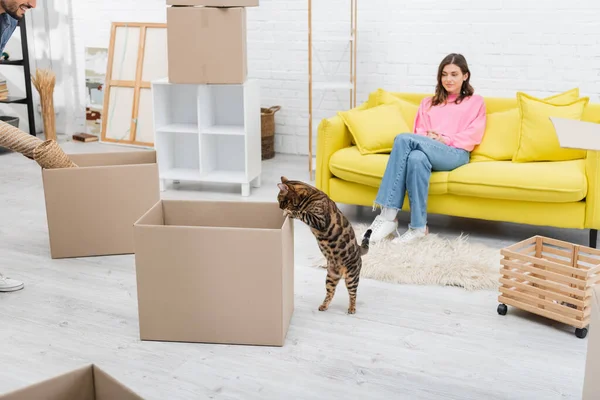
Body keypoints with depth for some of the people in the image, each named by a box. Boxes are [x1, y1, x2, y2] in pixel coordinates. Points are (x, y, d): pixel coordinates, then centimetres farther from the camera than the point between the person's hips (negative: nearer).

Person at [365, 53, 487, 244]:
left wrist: (445, 139, -8)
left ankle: (389, 215, -34)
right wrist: (428, 138, -6)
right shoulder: (428, 102, 31)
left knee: (403, 139, -31)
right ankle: (418, 227, -38)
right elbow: (419, 132, 18)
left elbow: (473, 136, 6)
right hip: (427, 151, 3)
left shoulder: (475, 102, 21)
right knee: (416, 158, -39)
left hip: (455, 153, -3)